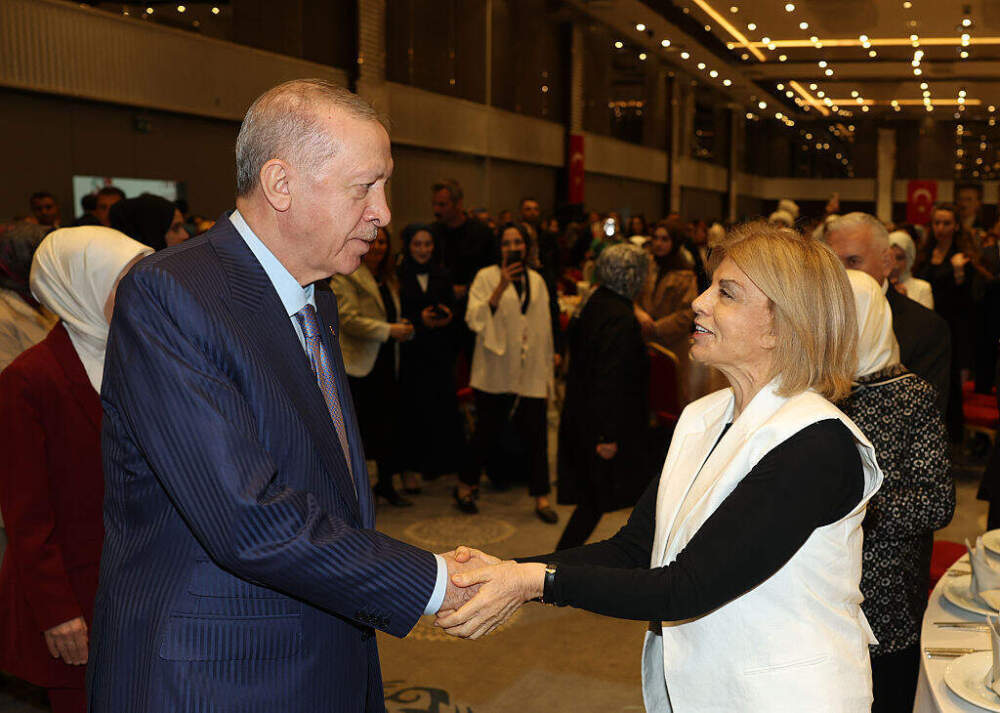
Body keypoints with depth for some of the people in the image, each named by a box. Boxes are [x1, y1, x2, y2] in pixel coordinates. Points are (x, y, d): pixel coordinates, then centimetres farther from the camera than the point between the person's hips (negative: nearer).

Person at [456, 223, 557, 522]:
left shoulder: (536, 281, 11)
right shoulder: (486, 277, -2)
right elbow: (474, 319, -13)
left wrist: (548, 367, 15)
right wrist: (500, 288, -22)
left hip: (530, 371, 3)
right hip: (495, 371, -3)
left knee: (535, 432, -1)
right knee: (487, 430, 3)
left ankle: (540, 497, 8)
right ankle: (465, 485, 23)